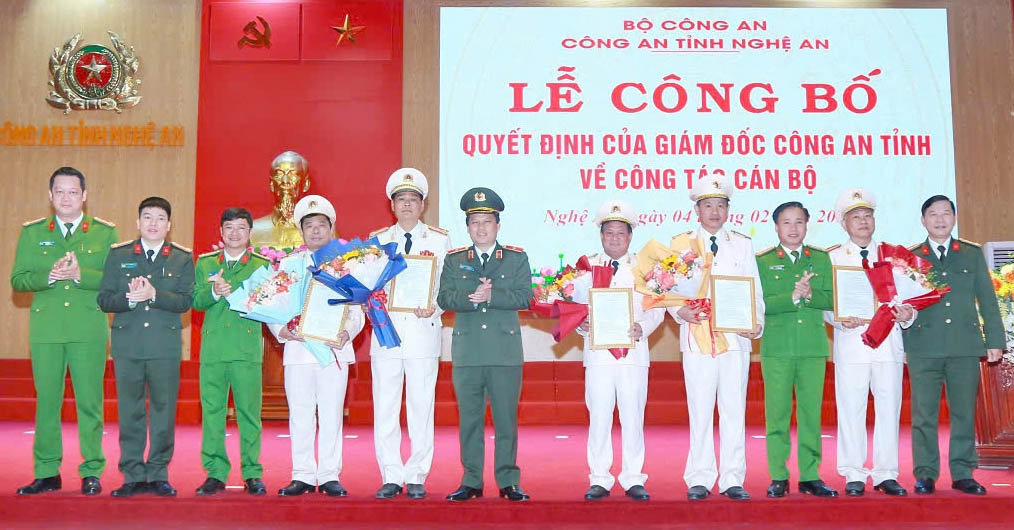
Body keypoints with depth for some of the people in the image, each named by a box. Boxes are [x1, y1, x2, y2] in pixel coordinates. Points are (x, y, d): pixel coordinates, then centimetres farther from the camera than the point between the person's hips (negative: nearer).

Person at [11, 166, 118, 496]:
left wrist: (80, 275, -15)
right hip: (45, 329, 2)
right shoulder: (31, 233, 13)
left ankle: (91, 473, 8)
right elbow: (18, 280, 6)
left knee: (89, 402, -1)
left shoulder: (105, 233, 8)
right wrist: (49, 276, -12)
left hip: (89, 329, -2)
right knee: (46, 402, 5)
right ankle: (46, 473, 15)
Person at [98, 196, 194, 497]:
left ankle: (158, 475, 13)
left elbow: (185, 301, -3)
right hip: (127, 344, 1)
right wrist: (128, 298, -15)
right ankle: (133, 476, 13)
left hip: (166, 345, -1)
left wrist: (154, 295, -18)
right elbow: (104, 300, 5)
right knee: (129, 410, 4)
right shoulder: (118, 255, 11)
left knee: (164, 410, 2)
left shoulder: (182, 259, 8)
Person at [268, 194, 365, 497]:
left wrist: (347, 332, -10)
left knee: (332, 415, 1)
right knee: (300, 415, 2)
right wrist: (281, 330, -9)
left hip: (335, 350, -1)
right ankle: (303, 476, 12)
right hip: (297, 348, 1)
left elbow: (356, 308, 8)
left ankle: (330, 476, 9)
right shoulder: (288, 264, 13)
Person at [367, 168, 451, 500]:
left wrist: (434, 307, -13)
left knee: (421, 407, 0)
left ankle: (416, 478, 10)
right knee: (385, 409, 2)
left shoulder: (439, 240, 9)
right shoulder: (377, 240, 13)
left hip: (423, 331, -1)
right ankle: (391, 477, 11)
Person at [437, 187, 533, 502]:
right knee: (469, 418, 5)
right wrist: (472, 297, -16)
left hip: (506, 352, -1)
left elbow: (524, 297, -3)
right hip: (466, 352, 1)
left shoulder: (517, 258, 9)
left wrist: (491, 295, -15)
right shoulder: (453, 260, 12)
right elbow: (444, 298, 1)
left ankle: (509, 481, 11)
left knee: (506, 418, 2)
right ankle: (471, 482, 15)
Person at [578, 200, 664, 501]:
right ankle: (599, 480, 12)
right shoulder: (586, 266, 11)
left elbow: (657, 307, 5)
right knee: (599, 418, 2)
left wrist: (643, 327, -14)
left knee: (633, 418, 3)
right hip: (598, 352, 0)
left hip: (634, 352, 0)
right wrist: (581, 324, -13)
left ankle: (633, 479, 13)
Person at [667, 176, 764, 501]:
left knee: (734, 410, 3)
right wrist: (681, 311, -15)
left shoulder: (742, 245, 14)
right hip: (697, 337, -1)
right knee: (700, 410, 1)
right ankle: (699, 479, 10)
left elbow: (755, 290, 10)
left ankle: (732, 479, 11)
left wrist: (757, 324, -6)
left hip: (736, 338, 1)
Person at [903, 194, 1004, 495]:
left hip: (965, 345, 1)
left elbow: (987, 299, 11)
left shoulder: (972, 254, 13)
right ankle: (925, 475, 10)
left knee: (964, 412, 4)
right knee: (924, 414, 0)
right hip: (923, 346, -1)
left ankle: (962, 474, 15)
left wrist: (994, 340, 7)